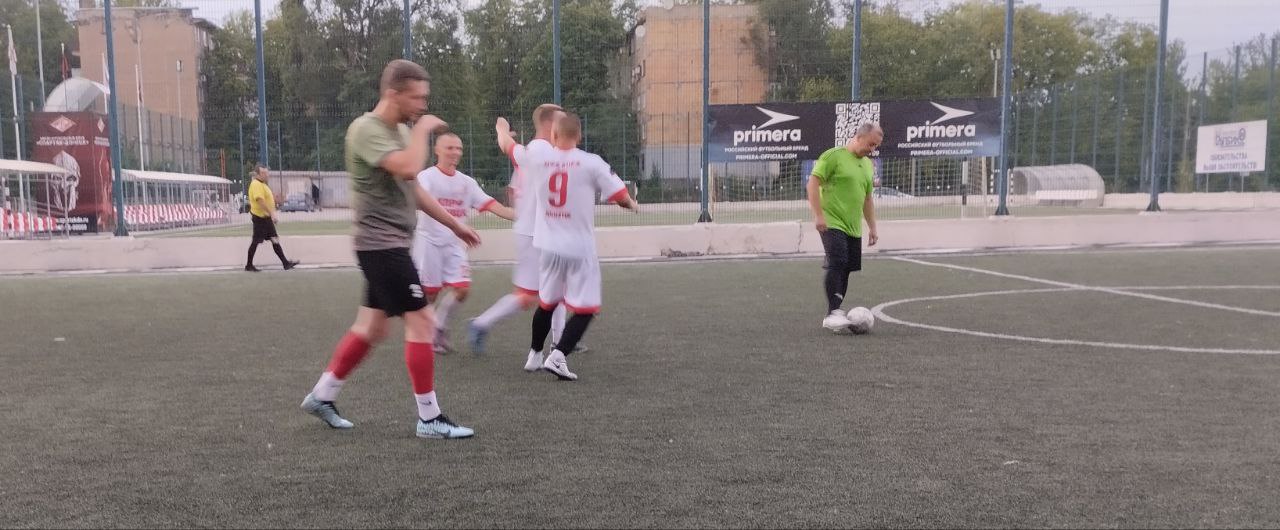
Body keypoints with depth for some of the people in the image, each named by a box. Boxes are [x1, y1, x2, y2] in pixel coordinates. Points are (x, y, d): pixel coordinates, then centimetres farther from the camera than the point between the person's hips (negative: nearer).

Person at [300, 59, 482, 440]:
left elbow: (414, 189, 22)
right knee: (421, 320, -9)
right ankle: (430, 418, 0)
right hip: (381, 244, -10)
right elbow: (408, 168, -32)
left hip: (389, 245, 10)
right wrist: (422, 130, -15)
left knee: (371, 327, 14)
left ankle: (321, 396, 27)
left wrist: (455, 225, 22)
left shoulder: (400, 131, 14)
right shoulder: (366, 129, -15)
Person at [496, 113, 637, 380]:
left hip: (548, 245, 4)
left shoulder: (537, 157, -1)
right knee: (585, 308, 4)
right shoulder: (591, 163, -9)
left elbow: (507, 145, 18)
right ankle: (557, 356, -10)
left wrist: (502, 128, 41)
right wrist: (632, 204, 17)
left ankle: (535, 354, 37)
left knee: (546, 302, 23)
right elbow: (621, 197, -7)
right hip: (579, 248, -4)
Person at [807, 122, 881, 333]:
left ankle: (835, 315, 14)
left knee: (846, 269, 6)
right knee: (837, 264, -18)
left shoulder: (868, 165, 17)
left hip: (853, 227, 7)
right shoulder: (834, 155, -7)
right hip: (832, 223, -7)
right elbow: (812, 184, -12)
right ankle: (833, 313, -14)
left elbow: (867, 198, 24)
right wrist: (818, 215, -17)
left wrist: (872, 228, 20)